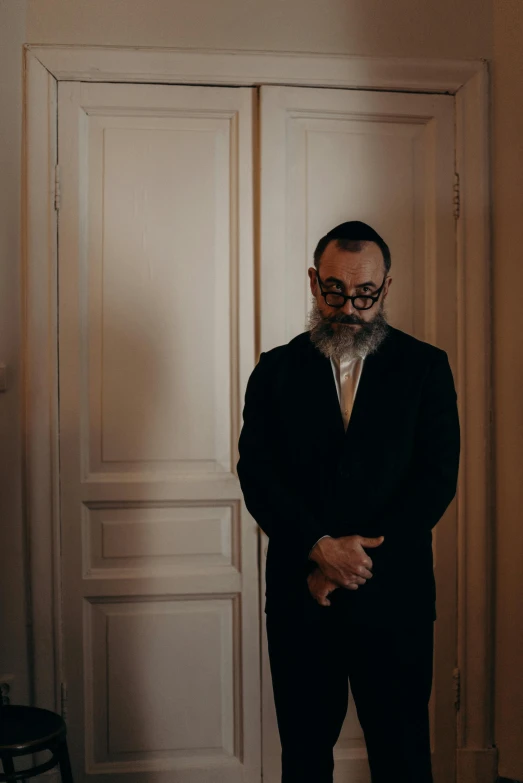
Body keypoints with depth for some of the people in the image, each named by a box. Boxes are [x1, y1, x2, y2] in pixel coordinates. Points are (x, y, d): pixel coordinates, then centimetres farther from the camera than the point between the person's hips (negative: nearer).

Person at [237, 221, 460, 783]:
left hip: (393, 596, -1)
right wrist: (319, 547, -17)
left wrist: (357, 557, -12)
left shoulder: (425, 367, 3)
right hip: (300, 597, 1)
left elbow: (437, 477, -5)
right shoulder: (276, 370, 6)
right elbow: (257, 473, -3)